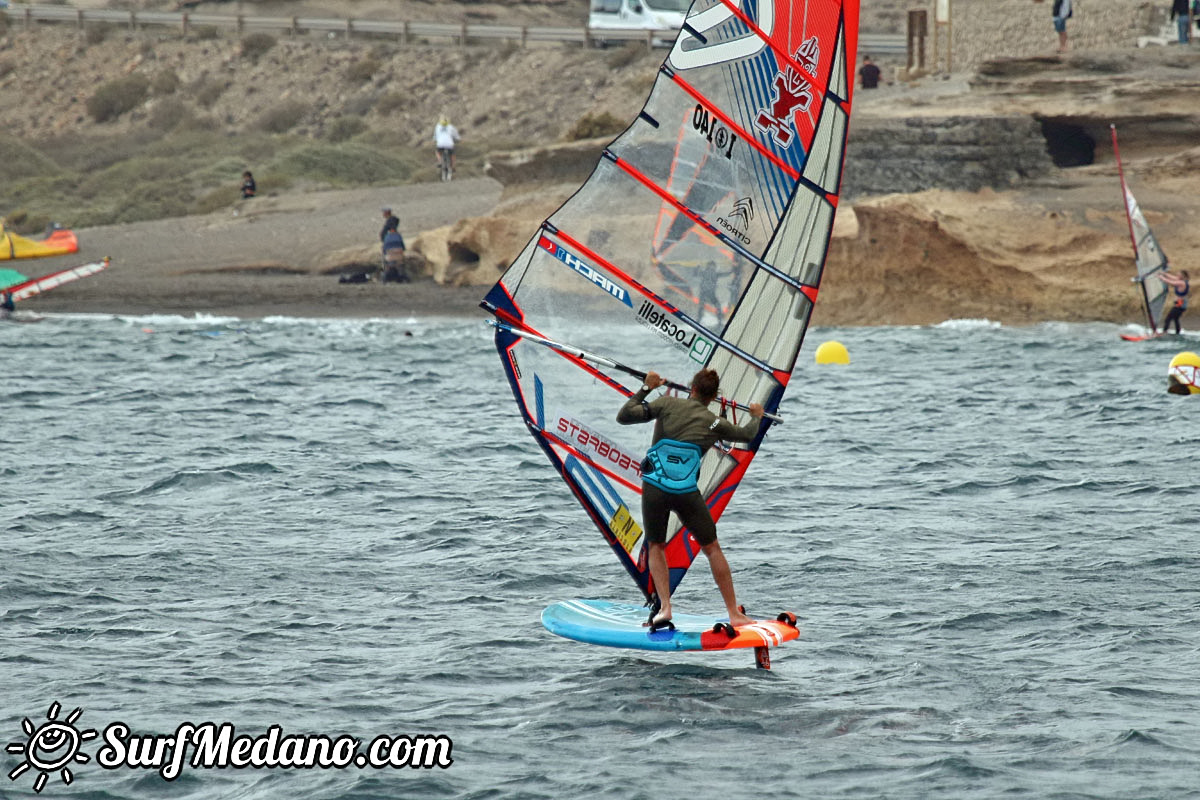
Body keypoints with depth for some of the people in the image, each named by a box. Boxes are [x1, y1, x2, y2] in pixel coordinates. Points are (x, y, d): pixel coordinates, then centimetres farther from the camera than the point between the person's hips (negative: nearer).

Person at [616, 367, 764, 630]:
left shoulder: (667, 404, 3)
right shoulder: (714, 423, 7)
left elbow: (624, 416, 3)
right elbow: (747, 434, 26)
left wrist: (645, 388, 16)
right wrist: (756, 416, 49)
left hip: (654, 488, 0)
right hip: (687, 492, 0)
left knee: (656, 547, 20)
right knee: (712, 548, 14)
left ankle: (664, 608, 4)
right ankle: (734, 614, 14)